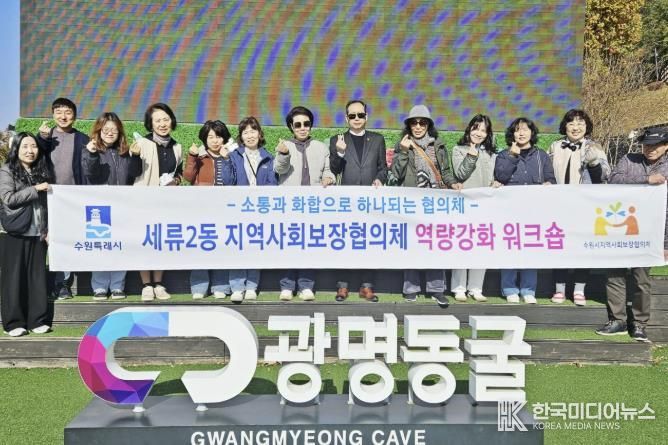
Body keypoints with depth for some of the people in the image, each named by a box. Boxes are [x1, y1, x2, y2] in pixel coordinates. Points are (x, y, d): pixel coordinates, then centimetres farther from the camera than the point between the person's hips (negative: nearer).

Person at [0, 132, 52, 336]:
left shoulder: (43, 171, 12)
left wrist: (48, 229, 7)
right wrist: (35, 189, -15)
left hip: (38, 233, 4)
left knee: (38, 276, 4)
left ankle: (38, 320, 10)